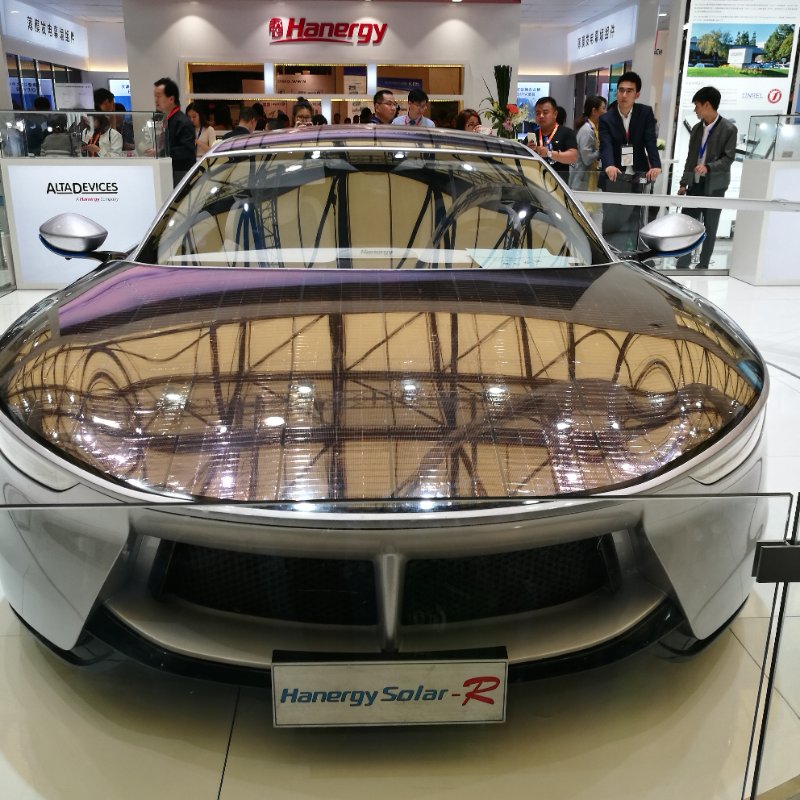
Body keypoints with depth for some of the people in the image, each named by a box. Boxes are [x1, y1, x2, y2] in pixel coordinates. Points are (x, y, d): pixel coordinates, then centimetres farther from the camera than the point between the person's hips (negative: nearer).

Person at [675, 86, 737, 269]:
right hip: (695, 184, 5)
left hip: (714, 186, -5)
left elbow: (728, 158, -12)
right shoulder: (696, 128, 9)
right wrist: (684, 183, 10)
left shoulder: (728, 129, -8)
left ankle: (703, 266, 13)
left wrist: (708, 167, -28)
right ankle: (682, 265, 8)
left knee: (710, 228, 4)